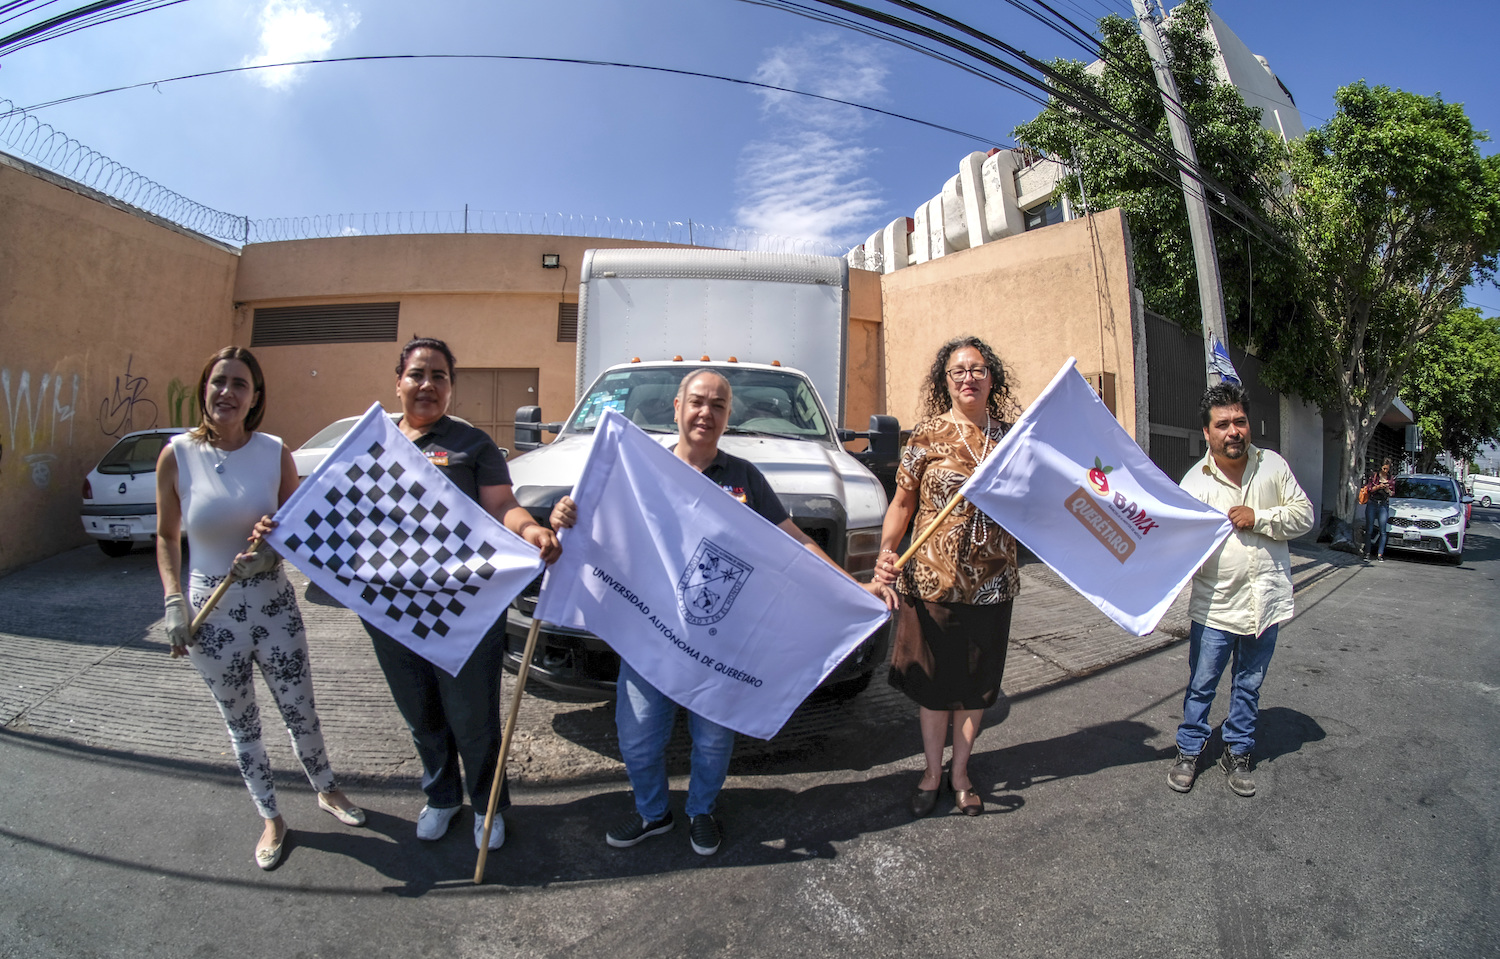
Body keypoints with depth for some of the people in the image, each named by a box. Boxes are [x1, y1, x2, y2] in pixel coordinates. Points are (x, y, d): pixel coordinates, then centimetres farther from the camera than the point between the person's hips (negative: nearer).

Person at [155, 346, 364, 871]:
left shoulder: (275, 452, -6)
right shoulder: (177, 455, -8)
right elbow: (166, 537, 3)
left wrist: (273, 551, -17)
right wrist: (174, 602, -7)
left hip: (273, 603, 0)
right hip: (212, 610, 0)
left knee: (300, 710, 11)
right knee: (241, 724, 13)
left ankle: (327, 791, 37)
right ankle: (271, 820, 33)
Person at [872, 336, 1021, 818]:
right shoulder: (928, 434, -4)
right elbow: (902, 503, -2)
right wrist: (886, 551, -17)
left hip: (993, 583, 3)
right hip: (934, 579, -2)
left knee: (977, 682, 14)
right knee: (934, 681, 10)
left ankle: (960, 771, 34)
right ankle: (931, 772, 31)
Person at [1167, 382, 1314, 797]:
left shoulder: (1273, 465, 0)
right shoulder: (1195, 482, -7)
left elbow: (1304, 514, 1)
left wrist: (1259, 518, -14)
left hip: (1266, 601, 2)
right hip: (1215, 605, -2)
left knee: (1249, 685, 16)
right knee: (1201, 685, 7)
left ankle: (1237, 754, 33)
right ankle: (1188, 752, 25)